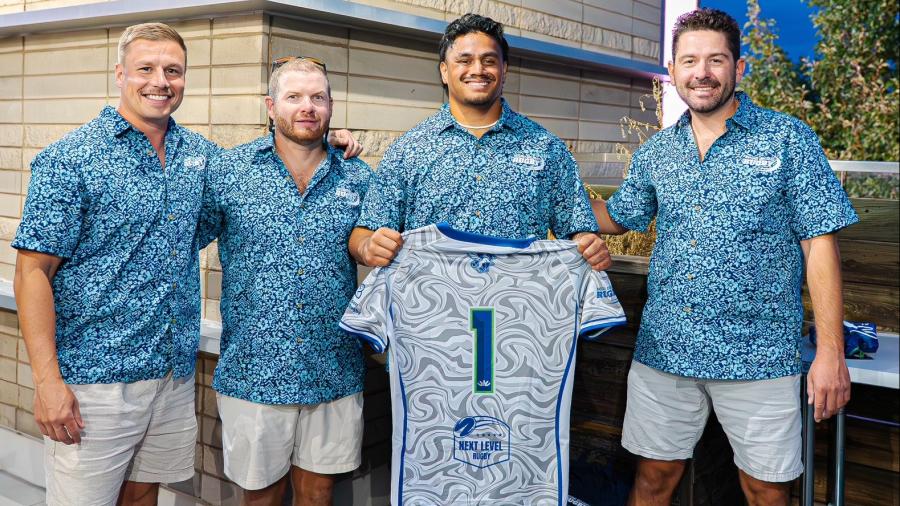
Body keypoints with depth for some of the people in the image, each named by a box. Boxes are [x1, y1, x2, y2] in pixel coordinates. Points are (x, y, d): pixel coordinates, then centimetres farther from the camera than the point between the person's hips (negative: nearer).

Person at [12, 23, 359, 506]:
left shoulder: (199, 154, 7)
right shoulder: (70, 159, -8)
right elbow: (34, 271, -10)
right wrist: (47, 380, -17)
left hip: (175, 373, 5)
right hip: (93, 380, -5)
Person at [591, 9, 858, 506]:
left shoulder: (787, 138, -4)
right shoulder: (655, 152, 8)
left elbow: (819, 243, -6)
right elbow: (615, 218, 21)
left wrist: (831, 352, -10)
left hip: (759, 355, -3)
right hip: (663, 349, 3)